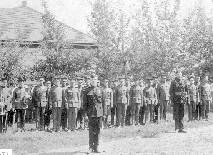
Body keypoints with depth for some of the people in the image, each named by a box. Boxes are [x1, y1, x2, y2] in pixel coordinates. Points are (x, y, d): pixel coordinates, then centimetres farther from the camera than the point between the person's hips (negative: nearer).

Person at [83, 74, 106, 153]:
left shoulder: (100, 90, 9)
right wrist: (85, 112, -2)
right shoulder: (87, 90, 5)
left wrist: (104, 113, 4)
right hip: (91, 113, -1)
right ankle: (91, 146, 7)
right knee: (91, 130, -1)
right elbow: (85, 103, 6)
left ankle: (96, 147, 8)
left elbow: (103, 102, 9)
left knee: (97, 130, 3)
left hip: (99, 113, 2)